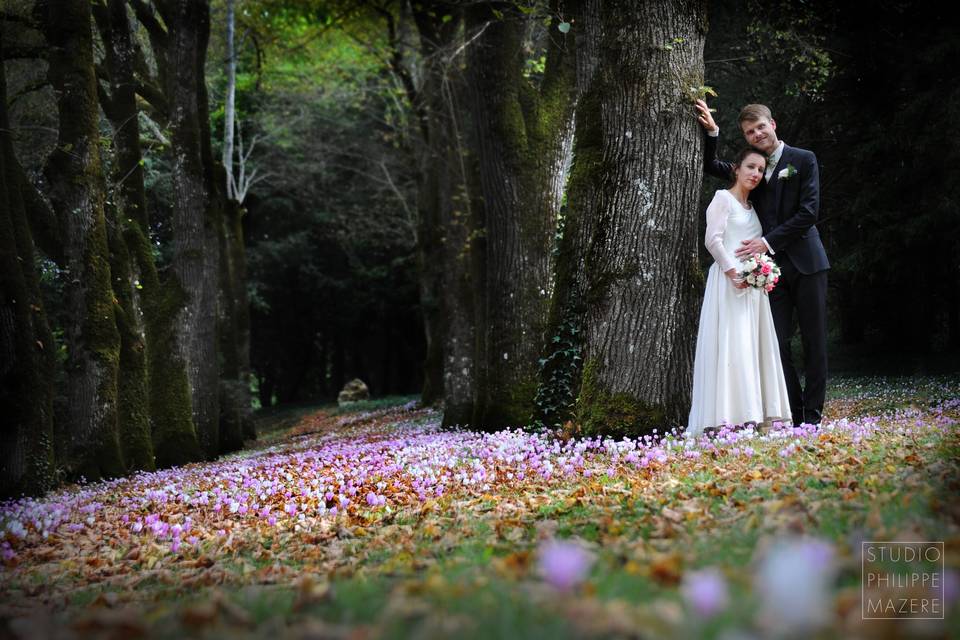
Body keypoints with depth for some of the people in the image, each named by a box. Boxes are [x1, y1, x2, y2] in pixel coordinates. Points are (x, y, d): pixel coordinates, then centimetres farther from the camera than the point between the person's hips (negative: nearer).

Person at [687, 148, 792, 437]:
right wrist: (733, 271, -20)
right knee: (730, 345, -13)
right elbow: (713, 239, -11)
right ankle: (725, 417, -16)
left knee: (753, 345, 4)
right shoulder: (723, 198, -1)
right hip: (729, 281, -8)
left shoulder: (752, 207, 22)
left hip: (753, 285, 8)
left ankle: (752, 415, 5)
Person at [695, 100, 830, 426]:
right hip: (772, 267, 4)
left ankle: (813, 415, 6)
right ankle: (793, 414, 5)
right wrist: (711, 131, 2)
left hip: (805, 264, -4)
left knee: (814, 343, 1)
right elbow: (709, 165, 19)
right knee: (778, 343, -1)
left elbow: (809, 212, -9)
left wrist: (768, 241, -14)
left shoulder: (803, 160, -1)